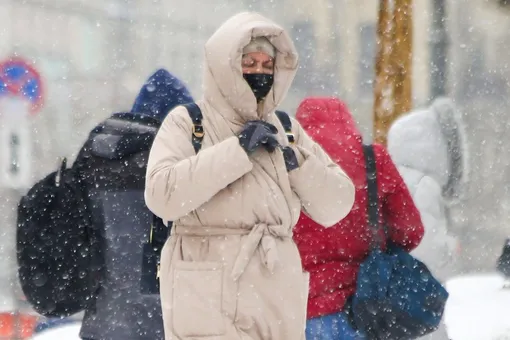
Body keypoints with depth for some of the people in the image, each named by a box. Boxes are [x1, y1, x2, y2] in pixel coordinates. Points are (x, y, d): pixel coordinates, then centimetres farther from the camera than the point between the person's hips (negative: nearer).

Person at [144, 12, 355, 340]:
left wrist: (293, 158, -7)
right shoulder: (187, 123, 0)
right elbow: (162, 195, -17)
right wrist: (237, 150, -15)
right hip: (208, 301, -5)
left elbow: (336, 205, 9)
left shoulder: (286, 131, 13)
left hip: (277, 301, 5)